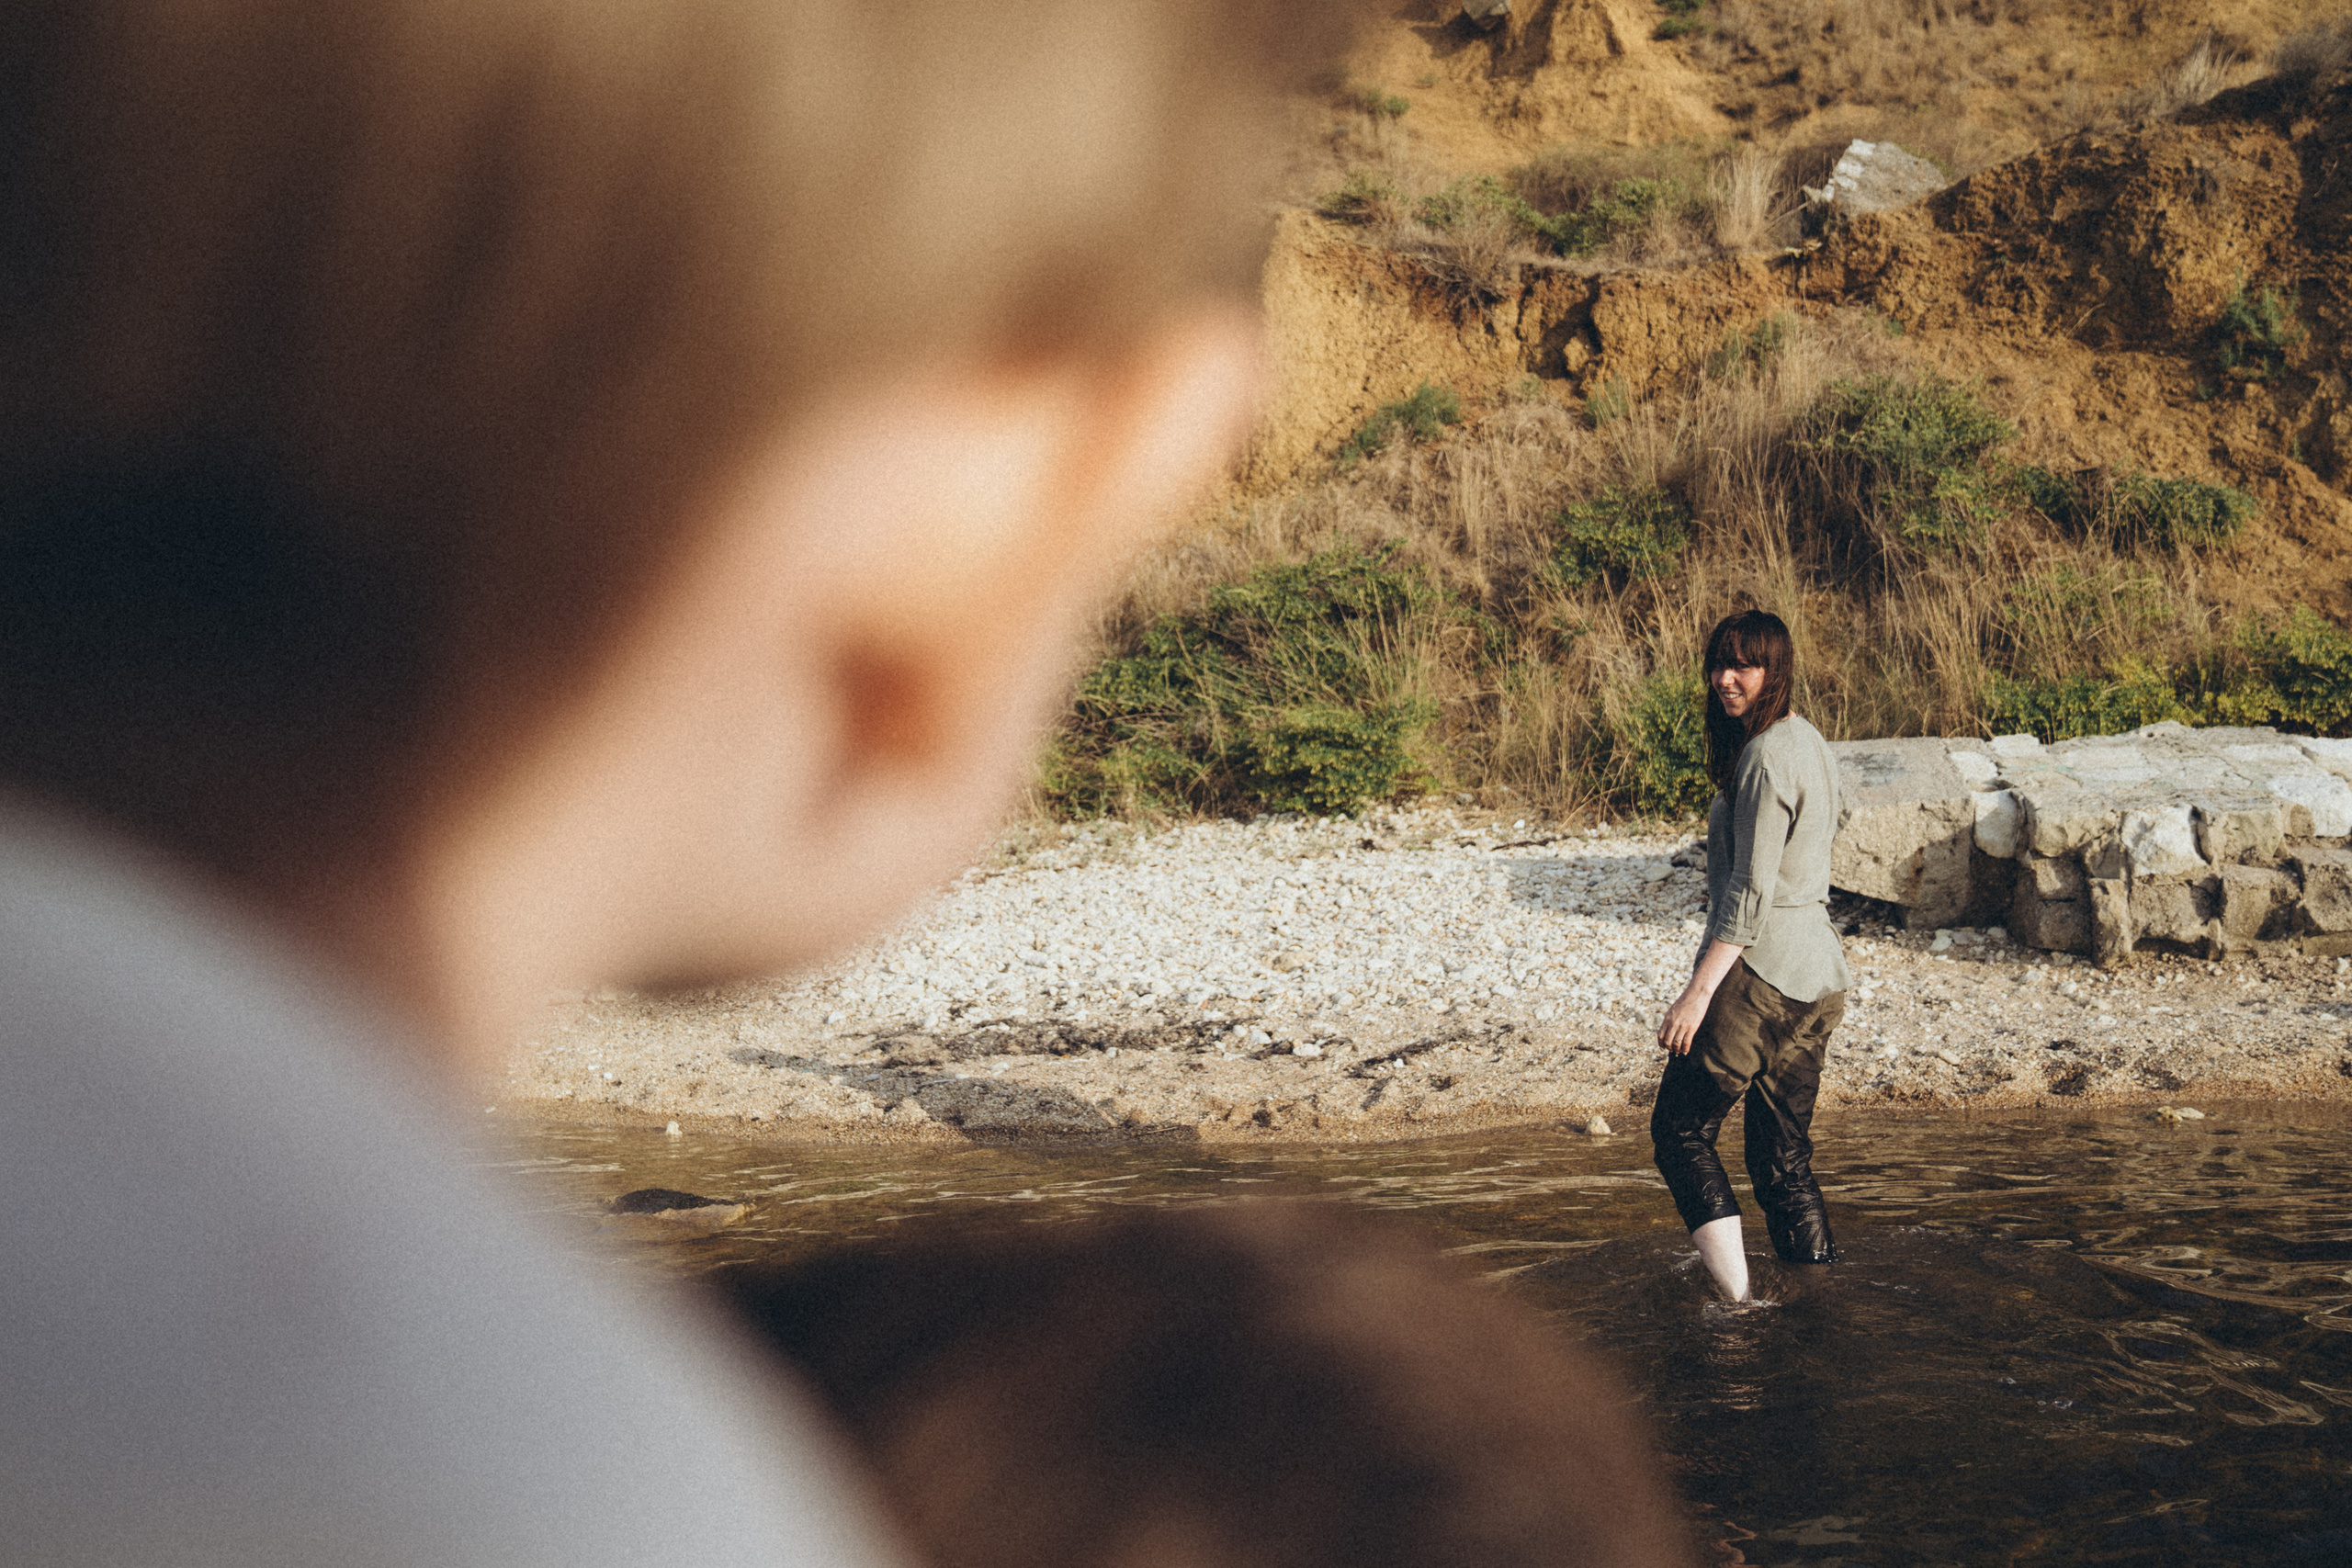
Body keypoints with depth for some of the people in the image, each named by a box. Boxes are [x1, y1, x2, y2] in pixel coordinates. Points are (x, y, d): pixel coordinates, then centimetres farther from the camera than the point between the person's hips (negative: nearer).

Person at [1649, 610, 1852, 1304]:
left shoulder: (1766, 757, -15)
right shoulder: (1808, 743, 15)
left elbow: (1752, 890, -18)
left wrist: (1700, 990, -19)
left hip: (1760, 976, -9)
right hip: (1819, 978, 9)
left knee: (1678, 1127, 2)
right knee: (1784, 1156, 14)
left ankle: (1734, 1286, -7)